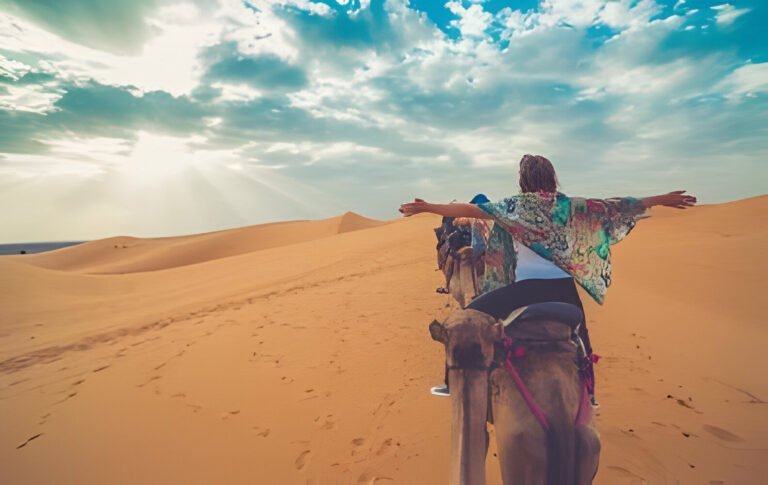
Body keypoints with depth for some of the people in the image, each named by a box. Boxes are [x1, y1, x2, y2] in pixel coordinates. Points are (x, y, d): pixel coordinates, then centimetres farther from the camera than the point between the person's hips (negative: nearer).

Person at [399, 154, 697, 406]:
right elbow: (615, 207, 13)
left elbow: (469, 209, -6)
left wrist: (425, 208, -1)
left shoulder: (515, 205, -2)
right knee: (579, 336, 28)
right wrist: (662, 200, 25)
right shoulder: (569, 205, 7)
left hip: (526, 286, -4)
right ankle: (589, 393, 43)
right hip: (563, 286, 4)